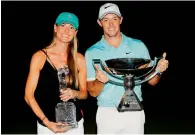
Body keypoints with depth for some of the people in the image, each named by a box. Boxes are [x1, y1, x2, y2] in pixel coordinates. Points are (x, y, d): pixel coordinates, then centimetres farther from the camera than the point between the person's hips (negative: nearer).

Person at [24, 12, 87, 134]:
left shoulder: (79, 59, -1)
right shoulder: (39, 57, -8)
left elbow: (84, 93, 8)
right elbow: (29, 96, -6)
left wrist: (74, 93, -13)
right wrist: (46, 122, -14)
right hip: (47, 125, -2)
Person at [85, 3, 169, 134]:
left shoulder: (138, 46, 2)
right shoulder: (92, 52, -1)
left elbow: (152, 81, 5)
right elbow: (93, 92, -1)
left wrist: (158, 70, -15)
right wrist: (100, 81, -21)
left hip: (134, 112, 1)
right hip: (107, 113, 0)